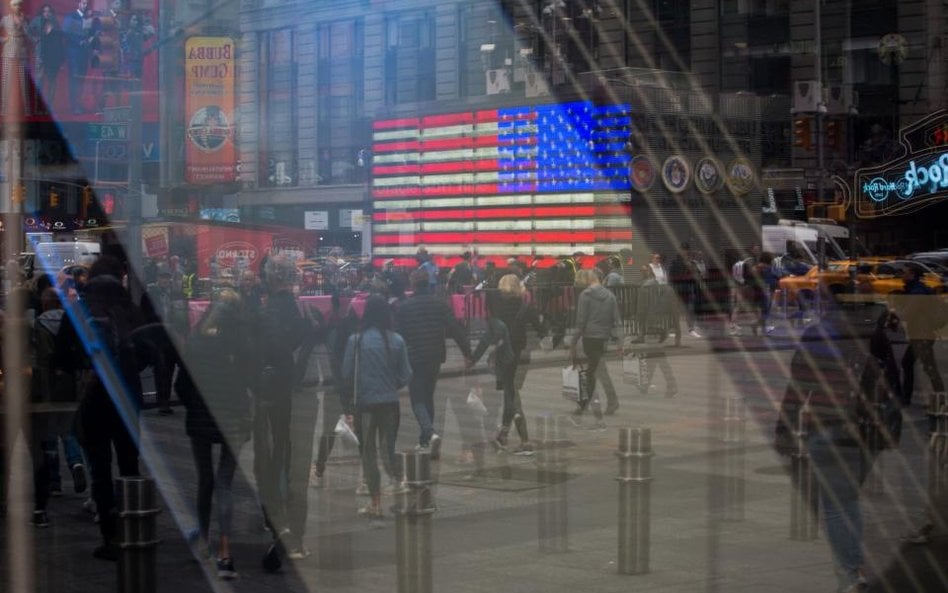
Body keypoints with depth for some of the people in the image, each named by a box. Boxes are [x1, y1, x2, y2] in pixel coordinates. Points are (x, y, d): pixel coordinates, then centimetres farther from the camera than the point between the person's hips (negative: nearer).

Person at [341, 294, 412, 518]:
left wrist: (349, 405, 11)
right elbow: (406, 375, 1)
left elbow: (346, 373, -4)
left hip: (365, 403, -2)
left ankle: (376, 504, 9)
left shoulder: (356, 340, -9)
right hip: (390, 402, 2)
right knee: (388, 449, 15)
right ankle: (399, 485, -8)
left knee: (368, 452, 8)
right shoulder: (396, 340, -3)